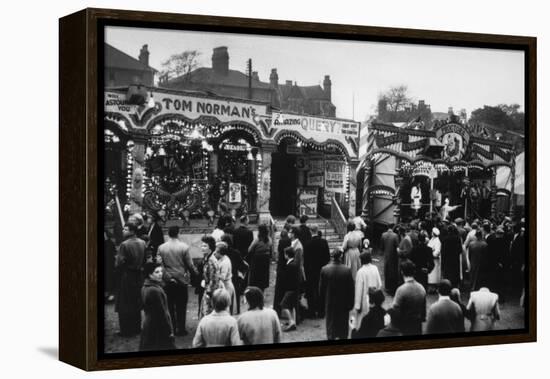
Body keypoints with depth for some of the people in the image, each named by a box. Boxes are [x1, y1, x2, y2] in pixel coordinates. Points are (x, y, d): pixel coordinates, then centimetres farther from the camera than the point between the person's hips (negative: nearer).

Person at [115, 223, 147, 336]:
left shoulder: (125, 245, -20)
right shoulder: (142, 243, 1)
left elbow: (119, 263, -19)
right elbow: (145, 260, 9)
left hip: (126, 276, -6)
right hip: (138, 276, 6)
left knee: (124, 306, 2)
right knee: (136, 304, 17)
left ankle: (126, 330, 5)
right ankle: (136, 328, 24)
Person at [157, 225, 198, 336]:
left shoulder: (161, 248, -5)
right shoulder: (184, 247, -11)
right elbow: (189, 264, -6)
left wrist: (165, 274, 13)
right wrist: (196, 272, 12)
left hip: (167, 280, 2)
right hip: (181, 280, -2)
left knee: (169, 306, 10)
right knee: (181, 306, 6)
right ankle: (180, 329, 8)